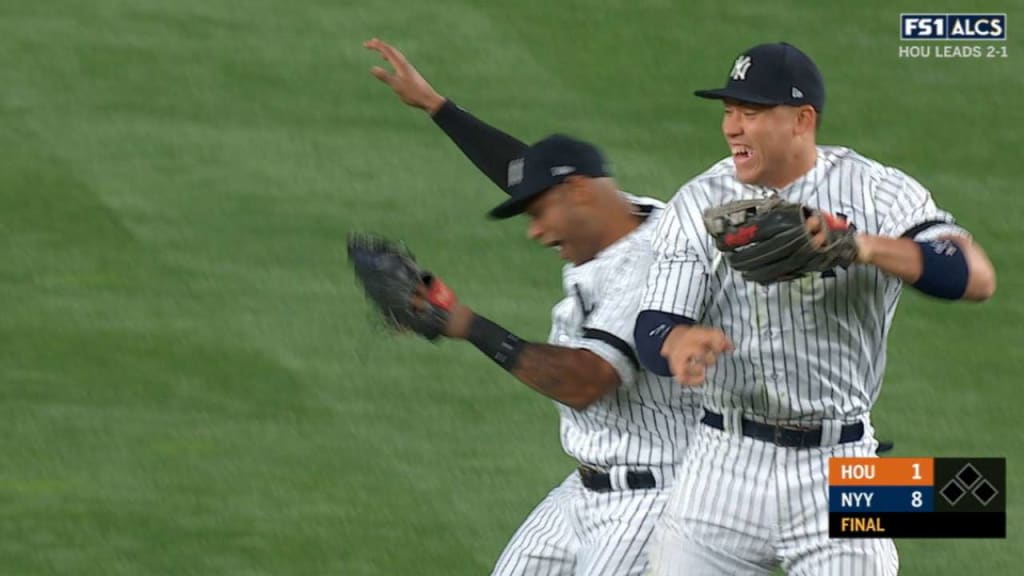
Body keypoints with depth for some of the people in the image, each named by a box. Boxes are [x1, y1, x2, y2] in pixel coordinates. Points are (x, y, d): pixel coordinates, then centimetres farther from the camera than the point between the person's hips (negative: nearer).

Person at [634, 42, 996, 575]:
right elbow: (652, 330, -6)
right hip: (726, 465, 2)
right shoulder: (698, 204, 2)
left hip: (838, 471, -2)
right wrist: (679, 343, -32)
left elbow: (976, 276, -19)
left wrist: (863, 247, -35)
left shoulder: (876, 192, -5)